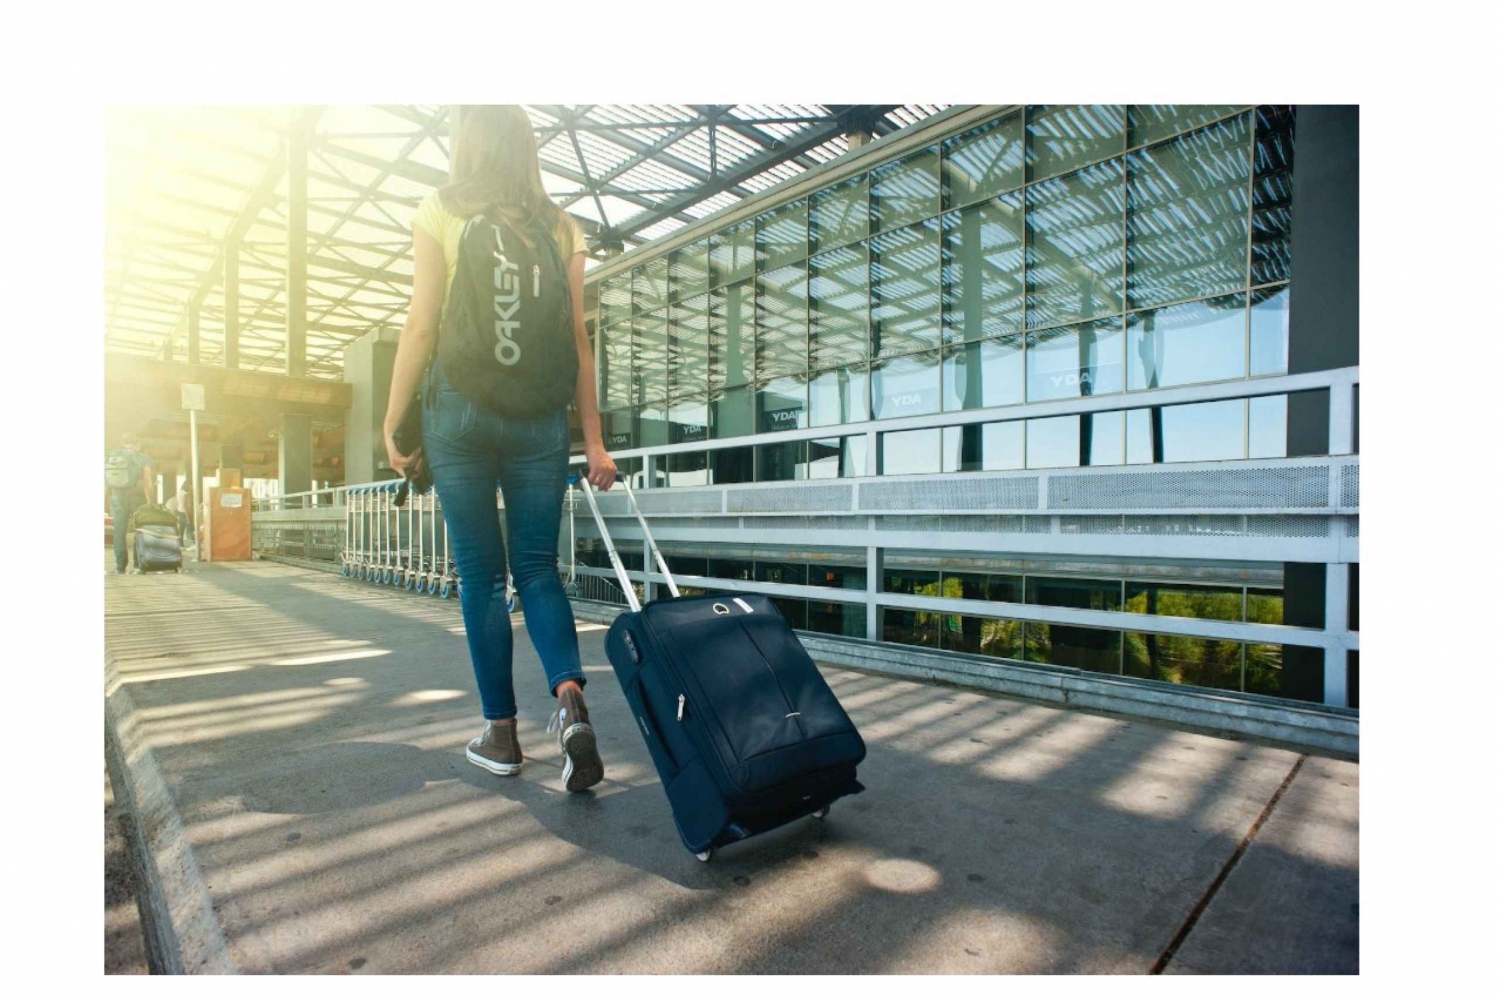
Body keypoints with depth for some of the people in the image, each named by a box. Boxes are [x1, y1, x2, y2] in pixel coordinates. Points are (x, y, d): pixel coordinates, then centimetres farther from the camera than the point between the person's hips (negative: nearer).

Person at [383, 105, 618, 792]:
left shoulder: (440, 212, 5)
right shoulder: (560, 227, 11)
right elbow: (577, 341, 4)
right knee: (537, 567, 8)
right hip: (540, 415, 2)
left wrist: (393, 421, 4)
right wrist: (593, 440, 4)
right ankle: (570, 698, -12)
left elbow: (421, 327, -2)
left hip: (459, 407, -1)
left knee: (481, 574, 6)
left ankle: (500, 733, 13)